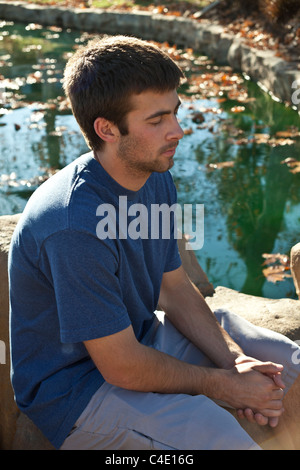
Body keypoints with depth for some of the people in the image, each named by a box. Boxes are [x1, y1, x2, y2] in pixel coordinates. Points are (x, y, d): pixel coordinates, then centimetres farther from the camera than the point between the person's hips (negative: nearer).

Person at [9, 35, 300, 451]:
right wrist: (221, 384, -15)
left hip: (138, 334, 9)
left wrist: (233, 359, -9)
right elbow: (123, 367, -27)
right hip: (74, 388, -8)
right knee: (220, 436, -30)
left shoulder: (156, 180, -4)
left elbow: (175, 287, 4)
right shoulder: (75, 226, -33)